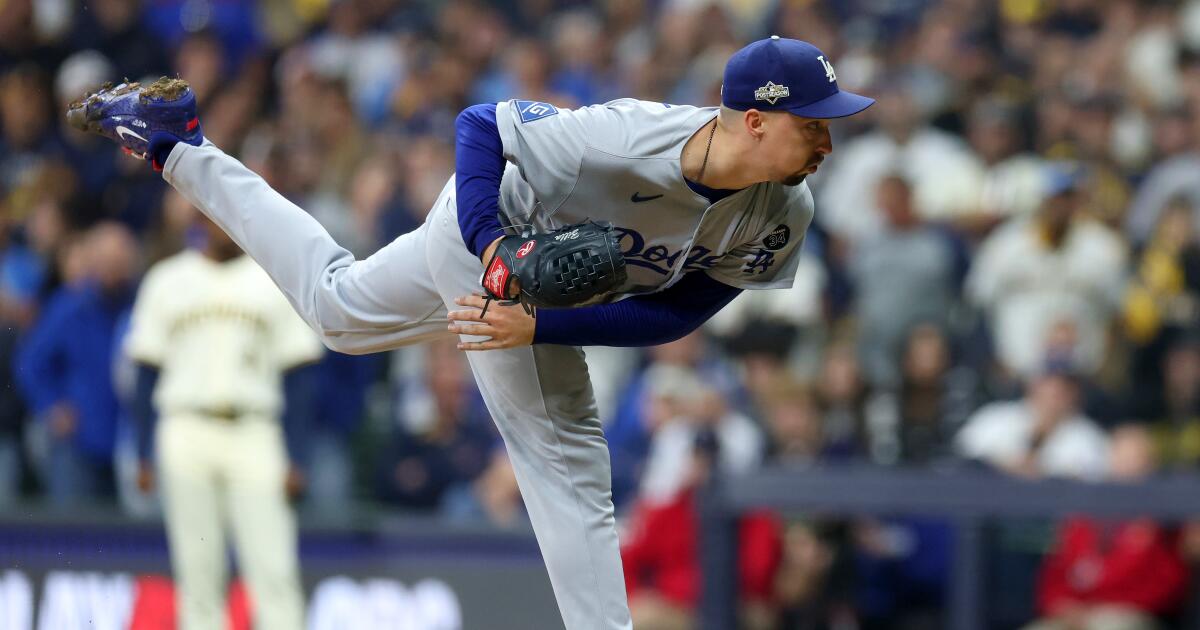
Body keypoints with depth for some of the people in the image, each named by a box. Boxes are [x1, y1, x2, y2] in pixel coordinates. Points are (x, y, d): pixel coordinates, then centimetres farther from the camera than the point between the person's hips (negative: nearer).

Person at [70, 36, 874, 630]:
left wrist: (539, 326, -27)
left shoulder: (784, 217, -24)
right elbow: (481, 123, -25)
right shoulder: (627, 141, -39)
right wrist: (490, 238, -35)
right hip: (483, 231, -7)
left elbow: (679, 312, -18)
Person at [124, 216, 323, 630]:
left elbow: (295, 377, 6)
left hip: (253, 435, -1)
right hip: (184, 435, 1)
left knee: (273, 566, -10)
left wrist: (294, 457, -1)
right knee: (197, 569, 1)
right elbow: (147, 374, 9)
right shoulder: (167, 282, 9)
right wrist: (143, 454, 2)